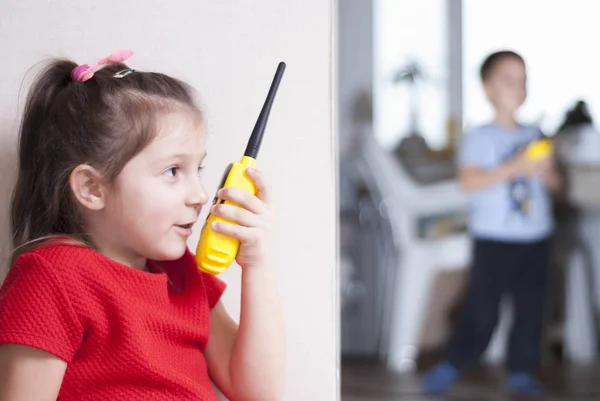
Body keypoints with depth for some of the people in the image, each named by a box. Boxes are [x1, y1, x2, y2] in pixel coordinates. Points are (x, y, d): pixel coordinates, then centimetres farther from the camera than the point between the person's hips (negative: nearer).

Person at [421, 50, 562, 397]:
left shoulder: (535, 136, 11)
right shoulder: (481, 138, -5)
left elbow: (556, 183, 15)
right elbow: (469, 180, -19)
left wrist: (547, 171, -8)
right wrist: (515, 167, -23)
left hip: (536, 238, 5)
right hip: (494, 239, -5)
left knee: (531, 308, 7)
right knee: (483, 310, -4)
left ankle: (522, 371, 20)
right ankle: (451, 365, 10)